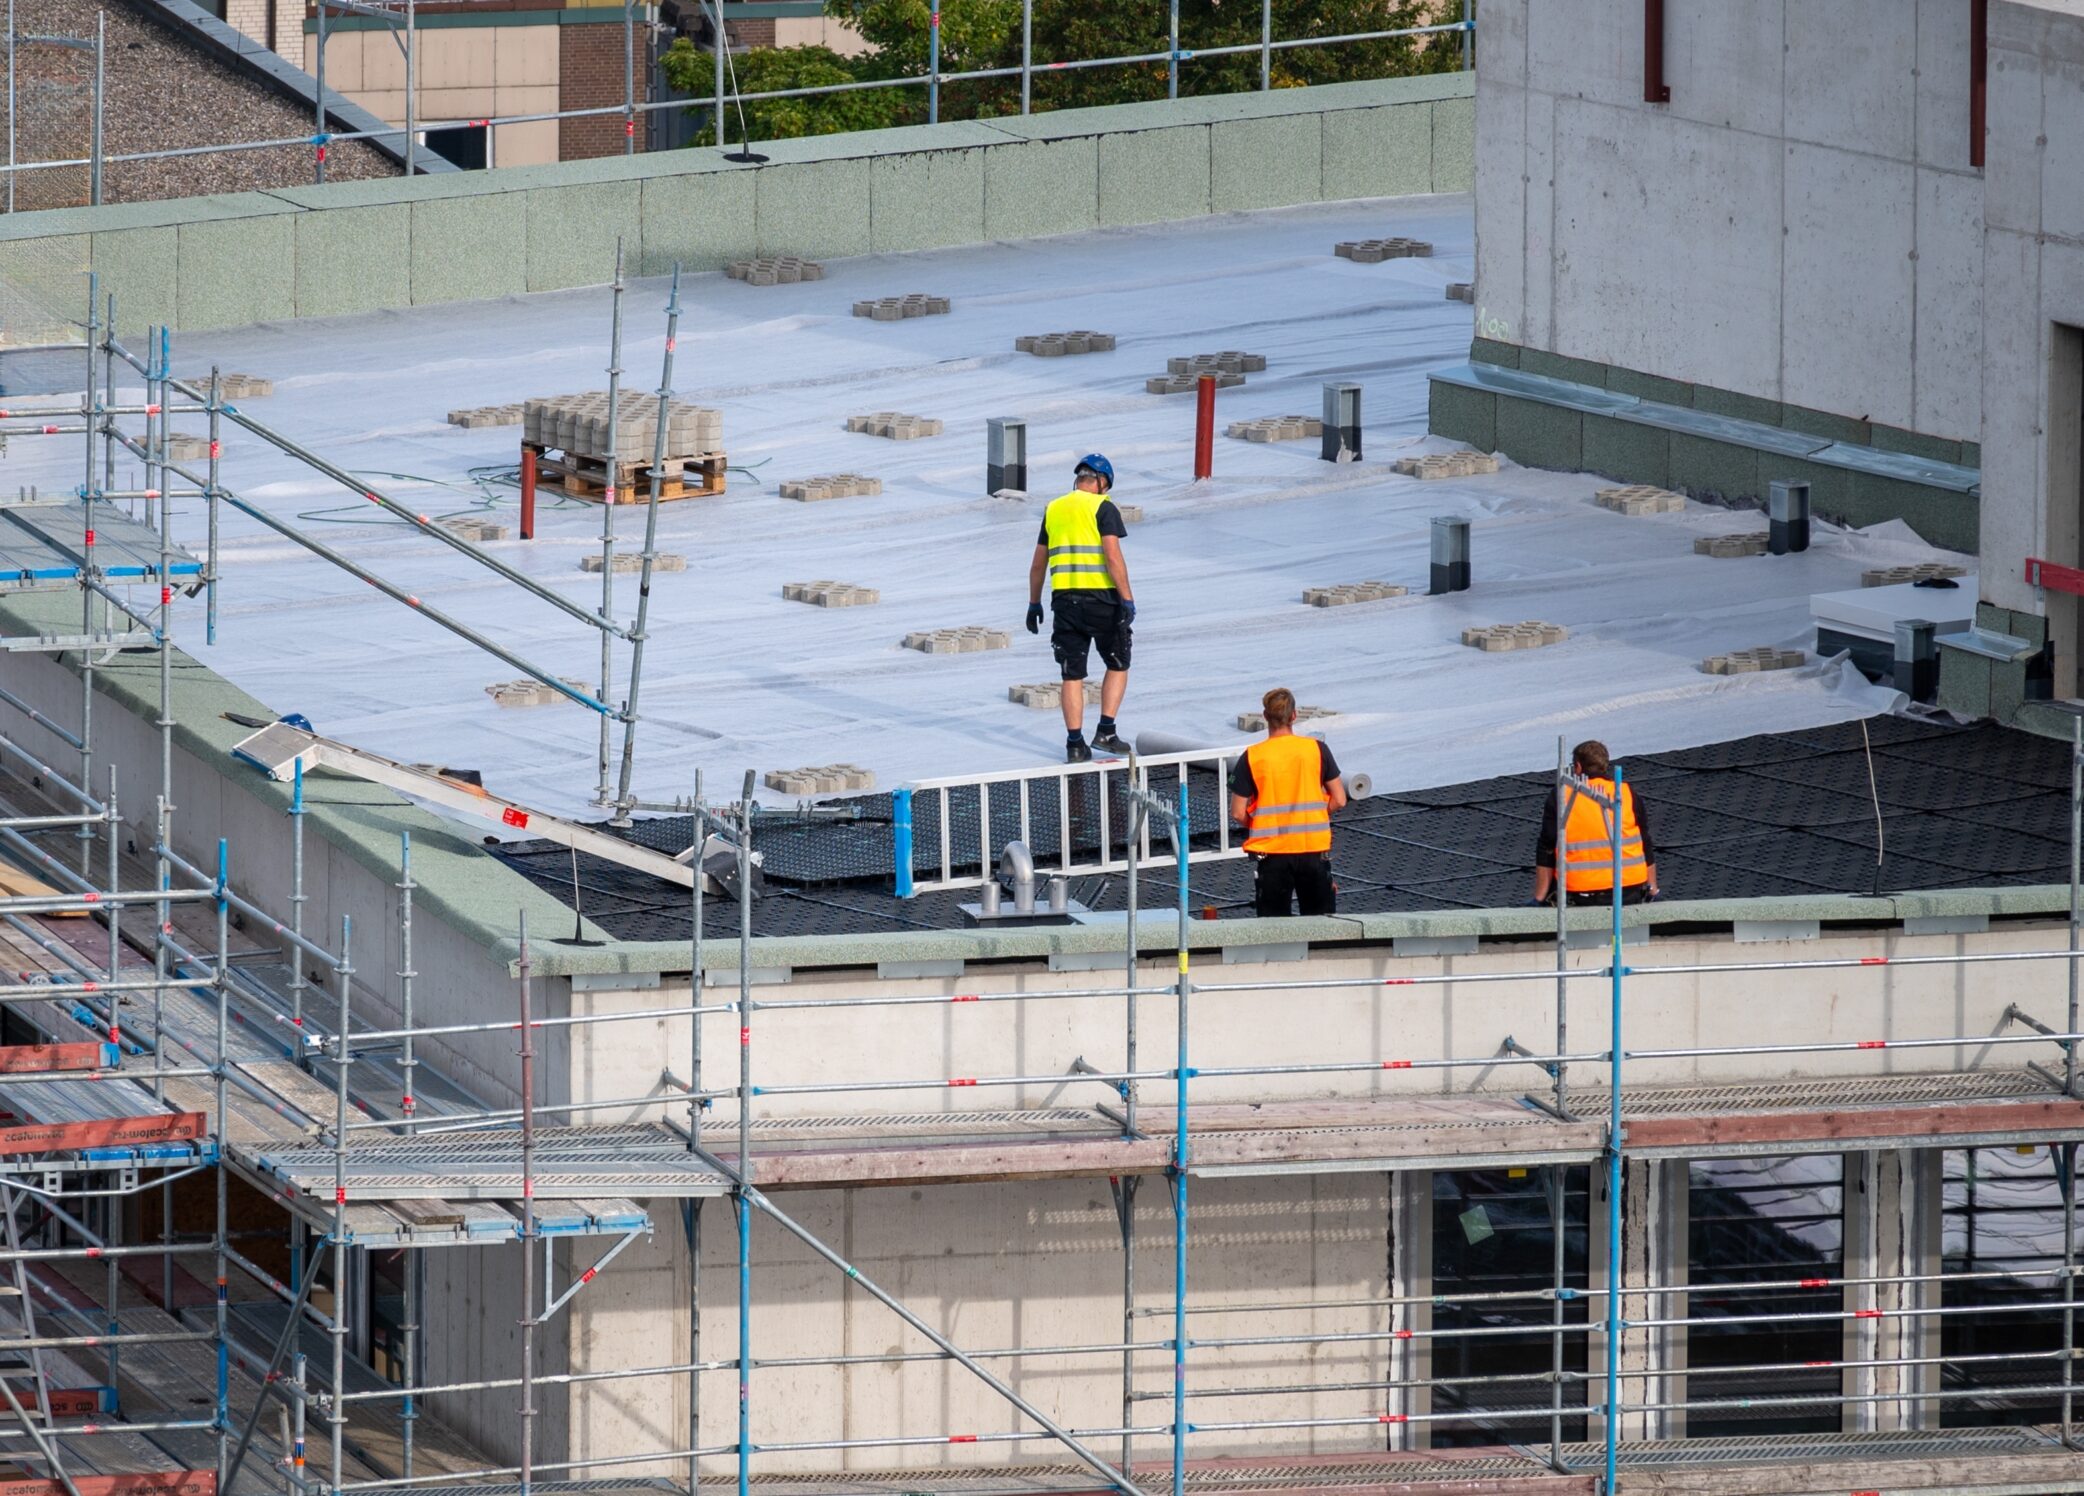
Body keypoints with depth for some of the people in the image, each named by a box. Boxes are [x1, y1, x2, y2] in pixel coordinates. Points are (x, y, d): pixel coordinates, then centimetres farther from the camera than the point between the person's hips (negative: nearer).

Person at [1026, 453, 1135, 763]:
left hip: (1065, 599, 4)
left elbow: (1038, 564, 17)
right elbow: (1113, 557, -14)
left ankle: (1075, 743, 4)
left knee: (1072, 674, 7)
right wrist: (1127, 599, -13)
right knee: (1117, 665, 13)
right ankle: (1106, 731, 5)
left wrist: (1034, 603, 26)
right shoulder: (1102, 508, -4)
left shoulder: (1053, 509, 13)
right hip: (1101, 598, -4)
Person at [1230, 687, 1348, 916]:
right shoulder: (1317, 750, -3)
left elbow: (1238, 813, -7)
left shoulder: (1252, 758, -6)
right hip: (1314, 850, 1)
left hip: (1270, 852, -1)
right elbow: (1339, 801, 0)